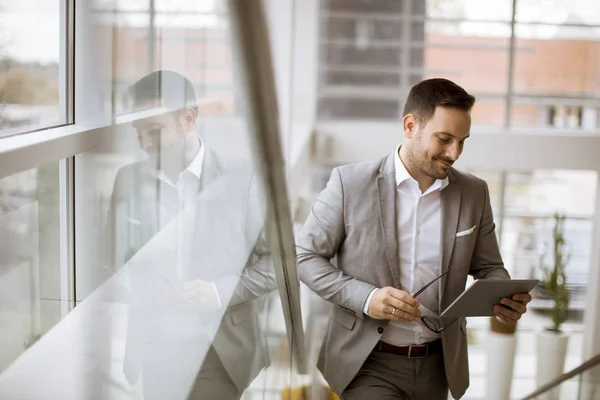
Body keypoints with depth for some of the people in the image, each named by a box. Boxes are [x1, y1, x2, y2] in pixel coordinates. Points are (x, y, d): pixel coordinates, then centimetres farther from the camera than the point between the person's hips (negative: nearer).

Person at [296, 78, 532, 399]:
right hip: (368, 363, -3)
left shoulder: (474, 194, 0)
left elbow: (488, 268, 10)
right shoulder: (350, 183, -11)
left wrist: (504, 300, -13)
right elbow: (304, 256, -5)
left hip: (438, 365, 4)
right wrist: (365, 298, -19)